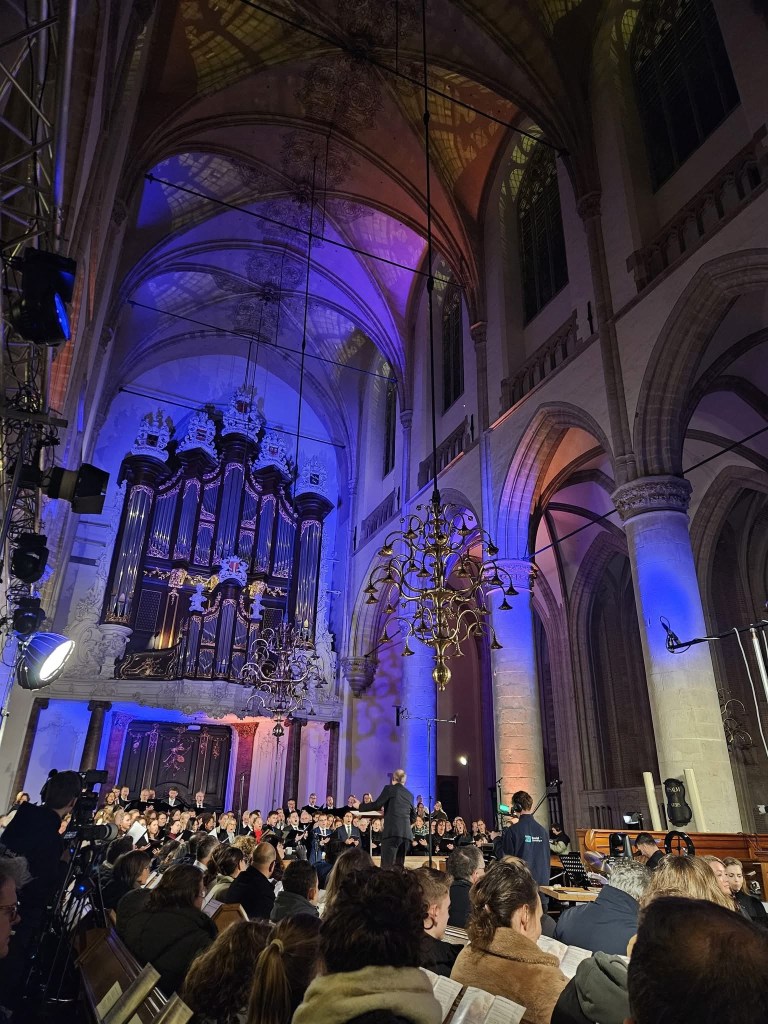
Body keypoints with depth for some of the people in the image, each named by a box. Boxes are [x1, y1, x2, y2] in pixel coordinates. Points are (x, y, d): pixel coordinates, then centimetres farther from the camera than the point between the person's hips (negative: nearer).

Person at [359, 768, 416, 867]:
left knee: (387, 866, -7)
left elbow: (377, 805, -2)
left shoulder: (389, 788, 4)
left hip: (392, 831, -6)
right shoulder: (410, 794, 20)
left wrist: (360, 806, 12)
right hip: (406, 833, 6)